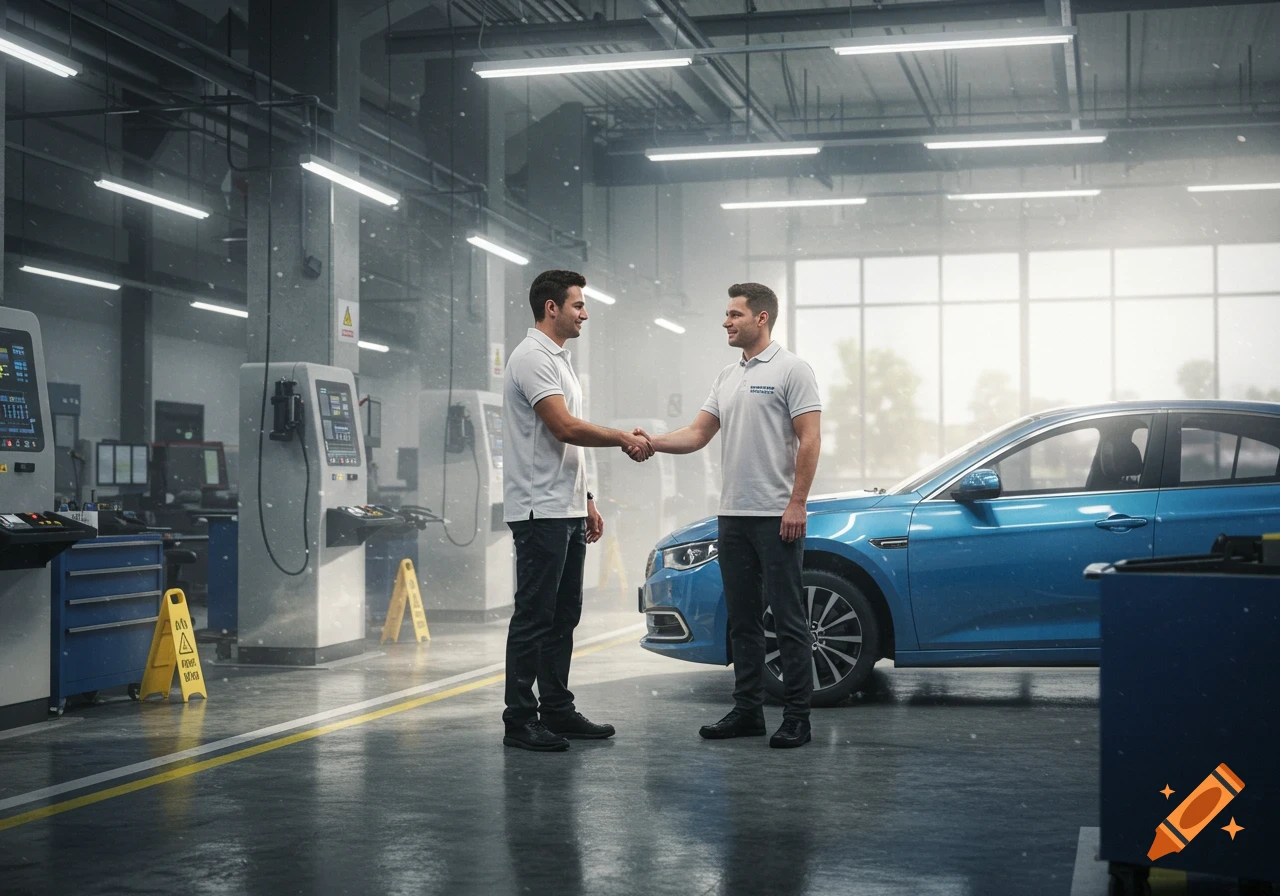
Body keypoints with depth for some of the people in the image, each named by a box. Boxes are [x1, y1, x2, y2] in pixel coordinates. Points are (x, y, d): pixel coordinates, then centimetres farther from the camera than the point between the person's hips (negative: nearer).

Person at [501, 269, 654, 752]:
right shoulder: (532, 358, -15)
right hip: (540, 512, -11)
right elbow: (565, 428, -23)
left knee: (563, 616, 14)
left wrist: (587, 501, 20)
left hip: (567, 511, 11)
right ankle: (519, 720, 0)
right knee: (534, 617, -6)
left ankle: (557, 711, 21)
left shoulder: (559, 361, 19)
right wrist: (623, 438, -13)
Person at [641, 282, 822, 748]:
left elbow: (809, 440, -13)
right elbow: (698, 434, 12)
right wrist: (651, 442, -6)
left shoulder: (791, 370, -8)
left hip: (778, 517, -8)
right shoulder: (727, 377, 16)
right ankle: (747, 710, 19)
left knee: (788, 618, -3)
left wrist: (797, 504, -19)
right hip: (733, 517, 8)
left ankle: (797, 717, 2)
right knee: (742, 618, 12)